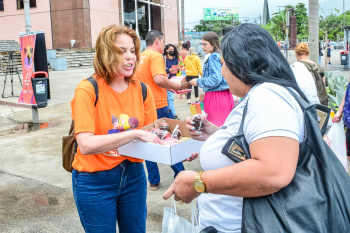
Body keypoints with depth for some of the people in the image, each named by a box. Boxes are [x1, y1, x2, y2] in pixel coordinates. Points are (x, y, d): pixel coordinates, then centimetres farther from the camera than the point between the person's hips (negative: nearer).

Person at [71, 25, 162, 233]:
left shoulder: (142, 90, -3)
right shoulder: (88, 90, -18)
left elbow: (152, 135, 1)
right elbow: (86, 145, -26)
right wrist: (135, 133, -33)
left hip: (133, 174, 5)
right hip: (95, 181, -4)